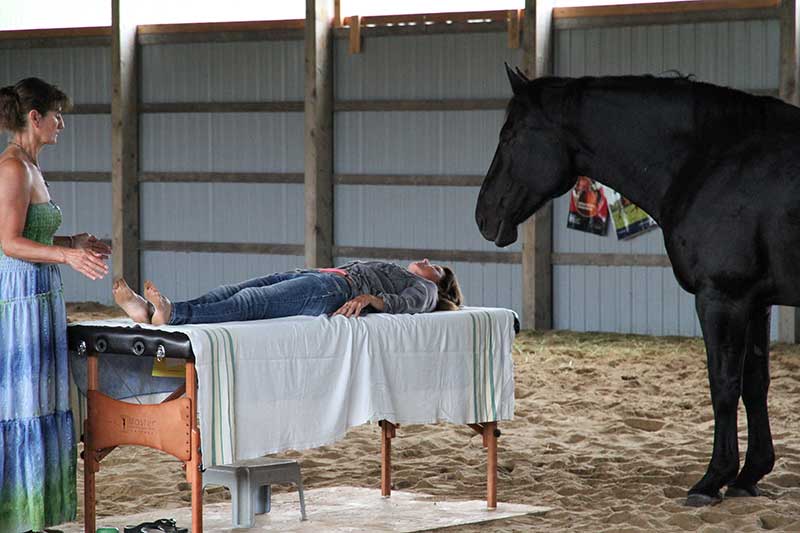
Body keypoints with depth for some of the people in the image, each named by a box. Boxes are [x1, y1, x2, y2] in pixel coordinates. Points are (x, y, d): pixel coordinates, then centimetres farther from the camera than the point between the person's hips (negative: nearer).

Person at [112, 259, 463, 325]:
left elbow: (406, 303, -2)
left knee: (252, 303, -30)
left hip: (337, 291, -7)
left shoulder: (424, 289, 20)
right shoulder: (387, 272, 43)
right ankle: (149, 310, -38)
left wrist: (369, 298, -20)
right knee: (241, 292, -19)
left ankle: (172, 314, -53)